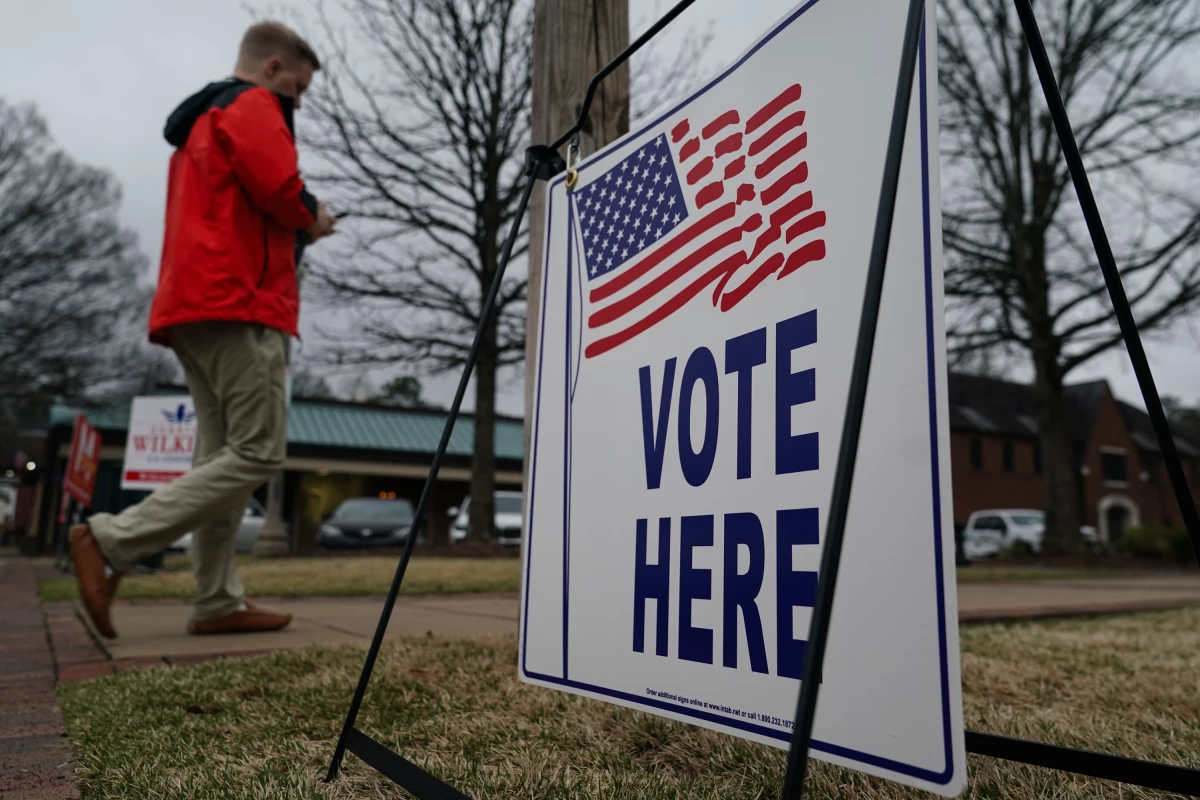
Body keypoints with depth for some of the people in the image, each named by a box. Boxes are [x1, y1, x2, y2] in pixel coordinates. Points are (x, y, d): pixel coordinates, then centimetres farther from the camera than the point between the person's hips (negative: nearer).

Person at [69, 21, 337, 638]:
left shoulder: (197, 122, 30)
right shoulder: (253, 107, 1)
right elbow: (278, 187, -16)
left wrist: (296, 230, 17)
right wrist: (311, 218, 5)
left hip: (191, 308, 10)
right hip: (238, 306, -10)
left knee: (221, 457, 5)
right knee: (258, 454, -11)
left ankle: (219, 603, 4)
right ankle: (110, 541, -13)